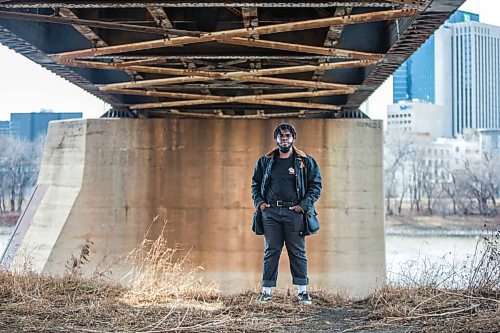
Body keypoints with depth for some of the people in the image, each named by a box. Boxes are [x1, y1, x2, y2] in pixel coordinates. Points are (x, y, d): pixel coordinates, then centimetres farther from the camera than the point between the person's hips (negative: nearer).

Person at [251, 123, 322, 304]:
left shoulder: (305, 162, 5)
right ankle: (267, 290, 9)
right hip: (270, 212, 2)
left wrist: (304, 205, -7)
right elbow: (255, 184, 19)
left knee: (298, 252, 1)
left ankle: (302, 291, 8)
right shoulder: (265, 161, 11)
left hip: (294, 212, -2)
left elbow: (316, 185, 4)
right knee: (271, 251, 4)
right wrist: (259, 202, 3)